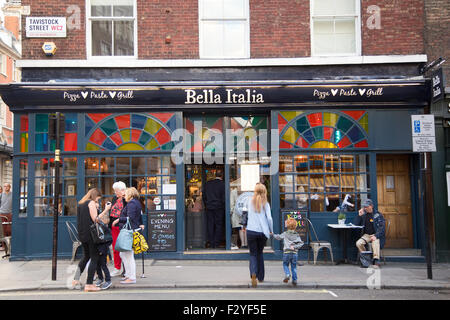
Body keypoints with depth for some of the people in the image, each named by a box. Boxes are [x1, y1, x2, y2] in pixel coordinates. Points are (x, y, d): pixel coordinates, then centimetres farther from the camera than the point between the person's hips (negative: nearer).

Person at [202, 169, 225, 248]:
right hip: (219, 208, -3)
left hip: (209, 207, 4)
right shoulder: (222, 184, -9)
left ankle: (210, 242, 10)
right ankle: (216, 243, 5)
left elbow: (203, 196, 9)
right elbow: (224, 198, -9)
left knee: (210, 225, 9)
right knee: (219, 225, 5)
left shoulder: (207, 183, 4)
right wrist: (223, 207, 3)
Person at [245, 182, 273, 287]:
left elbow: (249, 215, 9)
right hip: (262, 232, 0)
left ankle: (253, 273, -19)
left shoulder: (250, 202, 2)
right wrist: (271, 230, 2)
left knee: (253, 254, 7)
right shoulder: (265, 204, -3)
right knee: (260, 253, 18)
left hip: (251, 231, 0)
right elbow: (269, 218, -9)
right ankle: (260, 277, 23)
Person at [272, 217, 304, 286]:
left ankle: (287, 275, -9)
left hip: (286, 252, -2)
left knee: (285, 265, 15)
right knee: (294, 267, 10)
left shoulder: (285, 234, 2)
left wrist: (273, 234, 27)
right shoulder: (297, 234, 6)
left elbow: (278, 237, 12)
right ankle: (294, 280, 5)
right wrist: (295, 247, -5)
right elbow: (300, 243, -3)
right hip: (294, 253, 2)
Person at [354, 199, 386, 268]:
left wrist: (376, 236, -23)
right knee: (358, 243, -24)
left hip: (376, 235, -4)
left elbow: (382, 228, -8)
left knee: (375, 242, -36)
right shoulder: (363, 214, 12)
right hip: (366, 235, 4)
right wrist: (359, 215, -3)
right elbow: (356, 224, 11)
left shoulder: (378, 215, -1)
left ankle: (376, 261, -42)